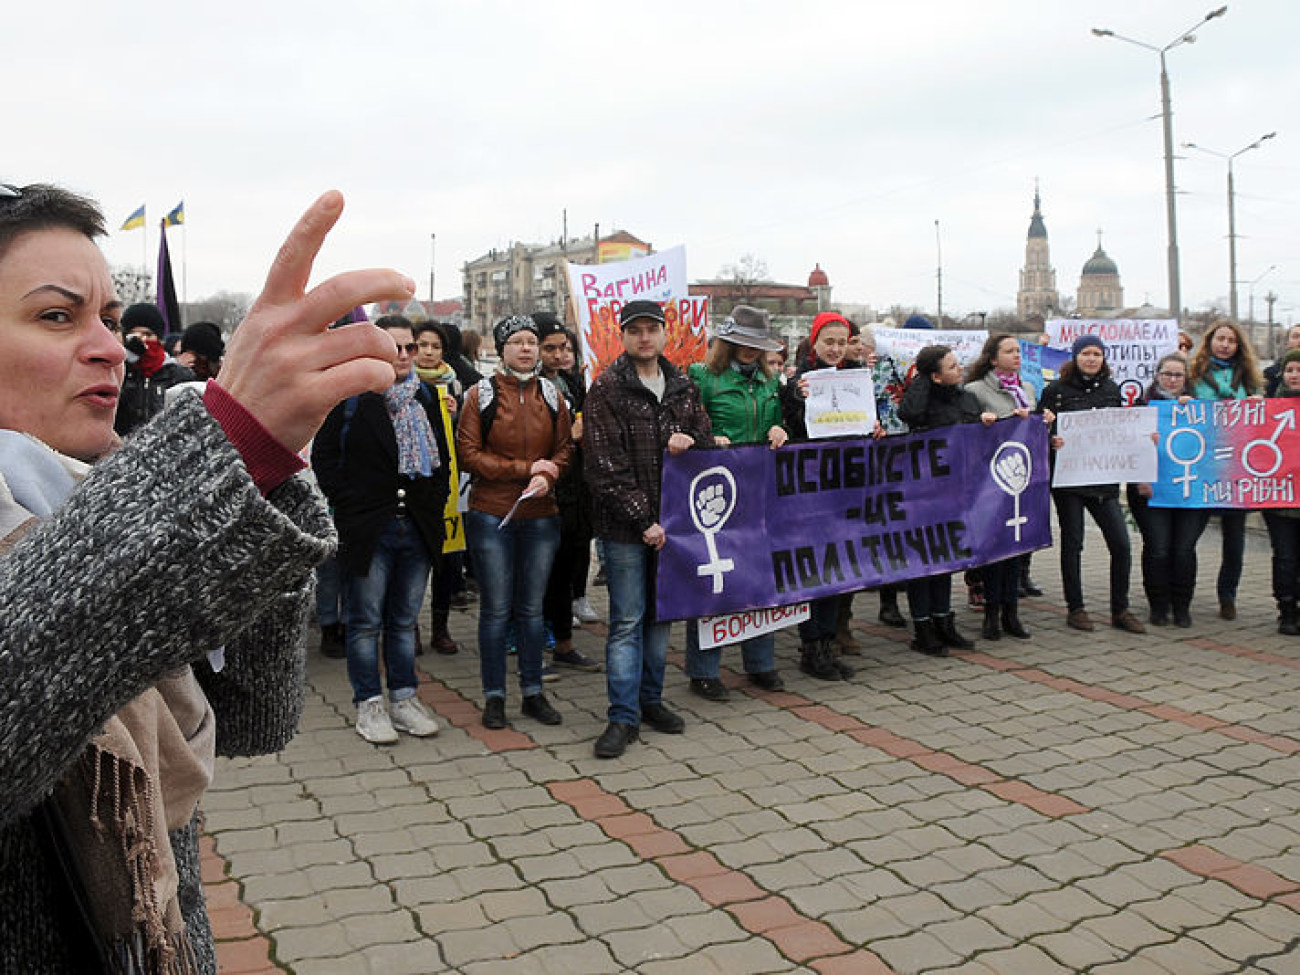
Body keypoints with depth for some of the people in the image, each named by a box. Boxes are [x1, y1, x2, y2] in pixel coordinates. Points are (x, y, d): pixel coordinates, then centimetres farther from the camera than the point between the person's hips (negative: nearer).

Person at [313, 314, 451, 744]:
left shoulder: (426, 396, 11)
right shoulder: (350, 397, -4)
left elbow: (442, 454, 19)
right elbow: (323, 456, -2)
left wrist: (436, 501, 8)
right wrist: (349, 506, -8)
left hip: (418, 526, 4)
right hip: (369, 527, -4)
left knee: (405, 620, 13)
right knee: (367, 621, 5)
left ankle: (404, 699, 23)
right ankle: (369, 704, 16)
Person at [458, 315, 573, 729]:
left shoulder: (552, 395, 8)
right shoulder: (480, 394, -1)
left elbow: (565, 448, 9)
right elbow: (468, 454, -6)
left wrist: (548, 477, -12)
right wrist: (526, 468, -11)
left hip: (541, 515, 3)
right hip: (491, 515, -3)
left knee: (532, 608, 11)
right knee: (496, 609, 3)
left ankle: (533, 693, 21)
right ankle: (494, 697, 14)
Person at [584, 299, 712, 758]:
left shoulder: (683, 388, 10)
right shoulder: (606, 390, -6)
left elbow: (707, 440, 16)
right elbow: (605, 468, -11)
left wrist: (690, 442, -9)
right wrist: (644, 521, -14)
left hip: (670, 521, 5)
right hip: (625, 526, -5)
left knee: (660, 614, 13)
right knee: (627, 621, -2)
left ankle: (650, 699, 27)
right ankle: (624, 717, 6)